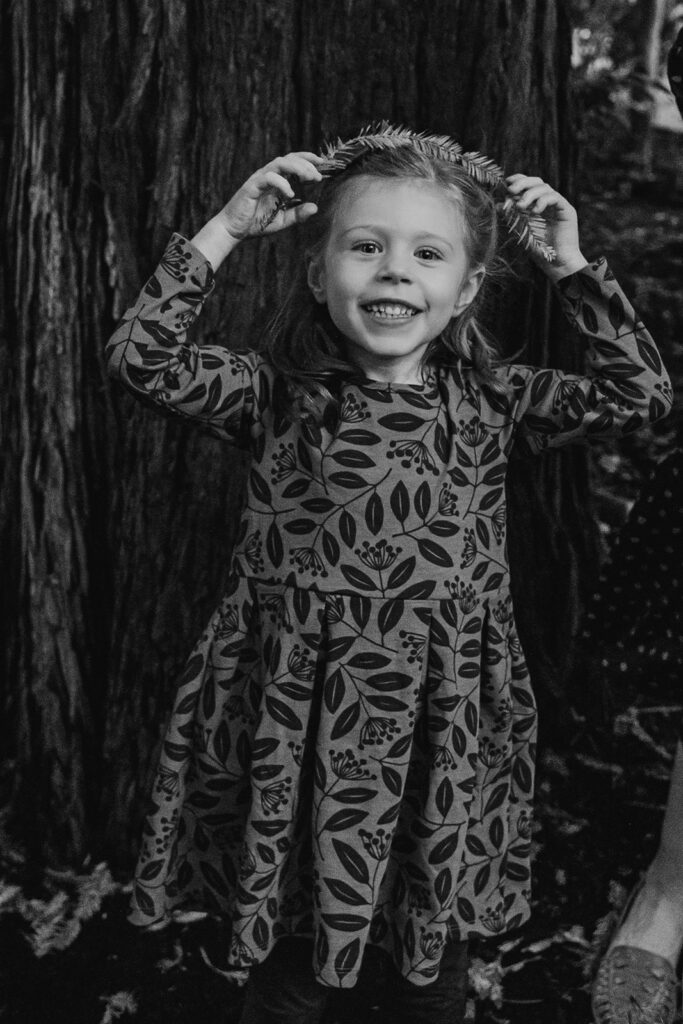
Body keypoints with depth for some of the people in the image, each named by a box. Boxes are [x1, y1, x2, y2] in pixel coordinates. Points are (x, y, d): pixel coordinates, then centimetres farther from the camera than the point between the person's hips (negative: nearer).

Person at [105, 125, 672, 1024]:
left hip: (444, 733, 2)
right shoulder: (277, 397, -2)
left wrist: (570, 264, -6)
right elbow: (141, 358, -12)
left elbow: (640, 395, -2)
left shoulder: (492, 403, 1)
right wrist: (225, 228, -12)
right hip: (302, 731, -1)